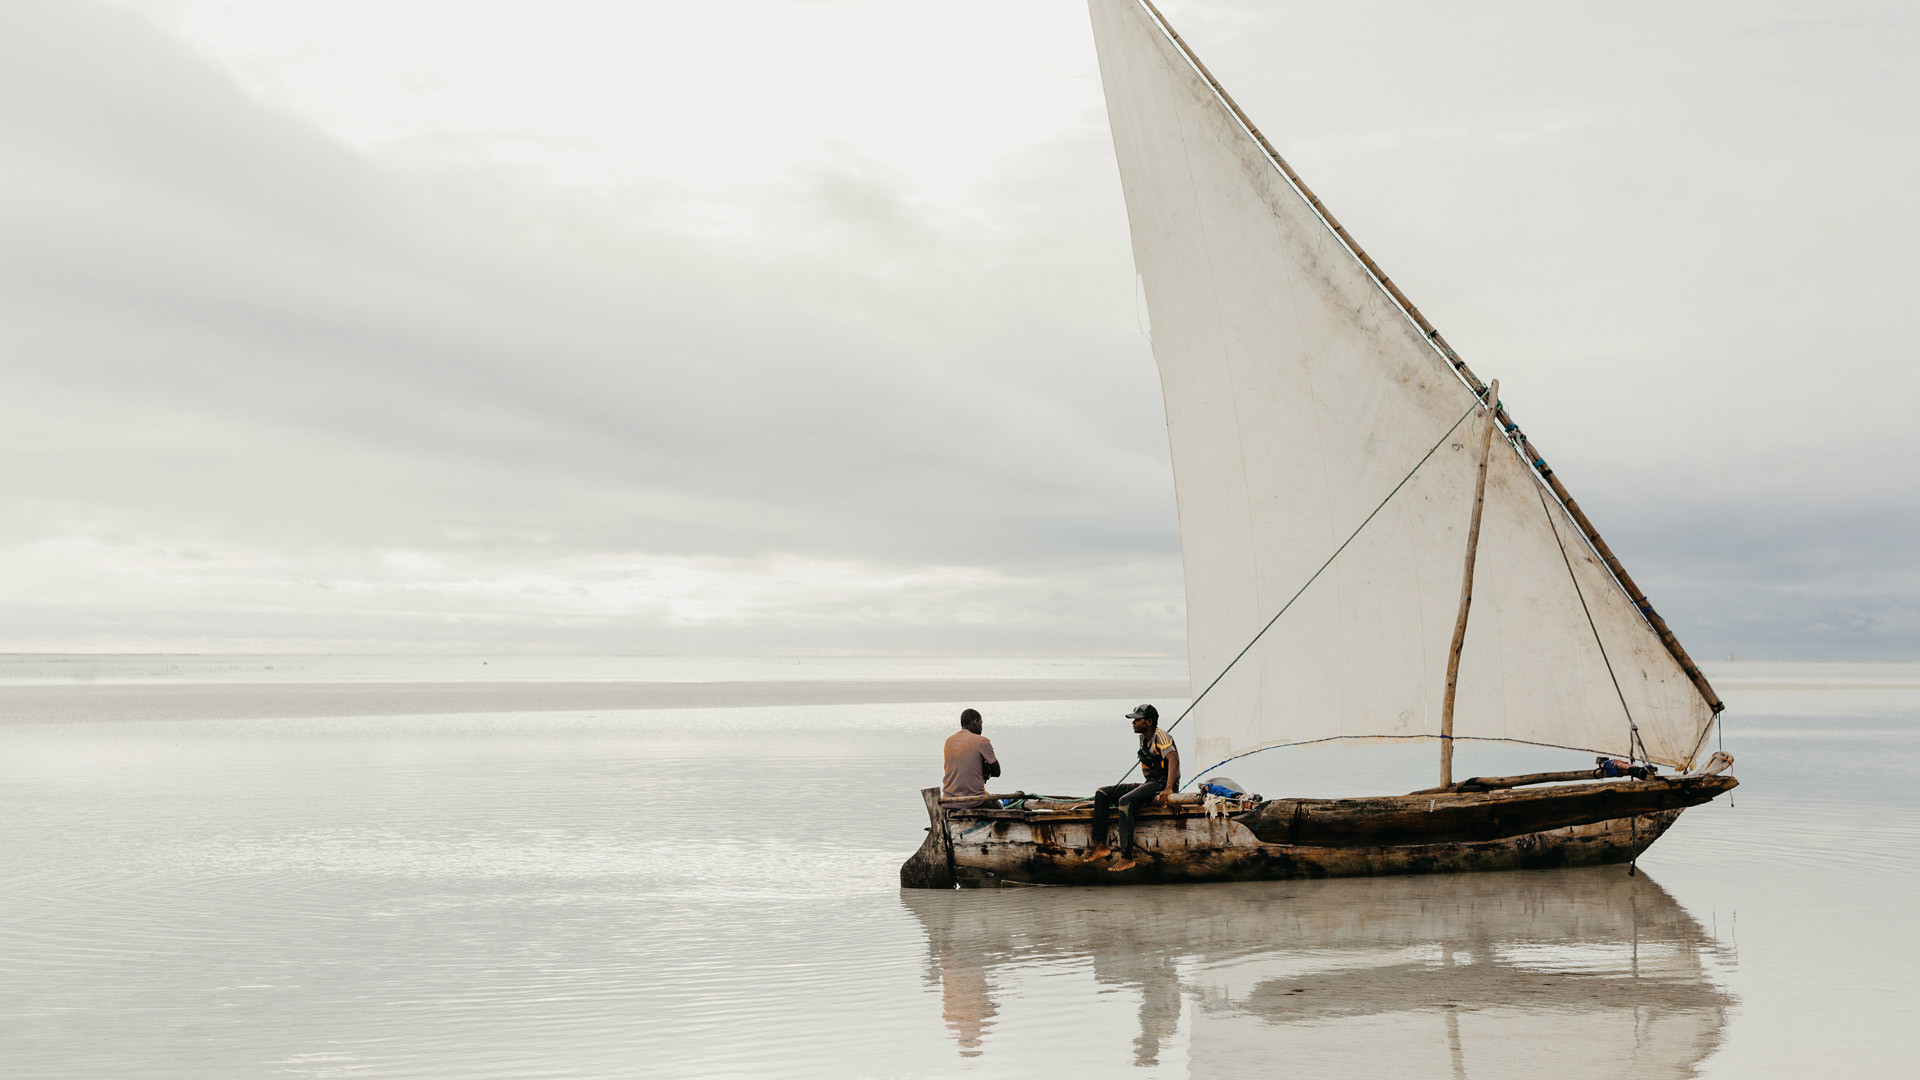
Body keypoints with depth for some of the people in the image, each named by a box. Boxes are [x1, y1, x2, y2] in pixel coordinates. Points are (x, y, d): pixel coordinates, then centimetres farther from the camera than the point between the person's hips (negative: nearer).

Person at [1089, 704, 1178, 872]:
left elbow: (1173, 759, -28)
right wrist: (1143, 787, 17)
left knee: (1125, 801, -35)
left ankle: (1127, 858, -39)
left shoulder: (1160, 737, -13)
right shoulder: (1143, 739, 16)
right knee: (1102, 794, 0)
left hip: (1162, 783, -10)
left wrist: (1168, 789, -39)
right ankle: (1100, 846, -12)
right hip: (1148, 784, 10)